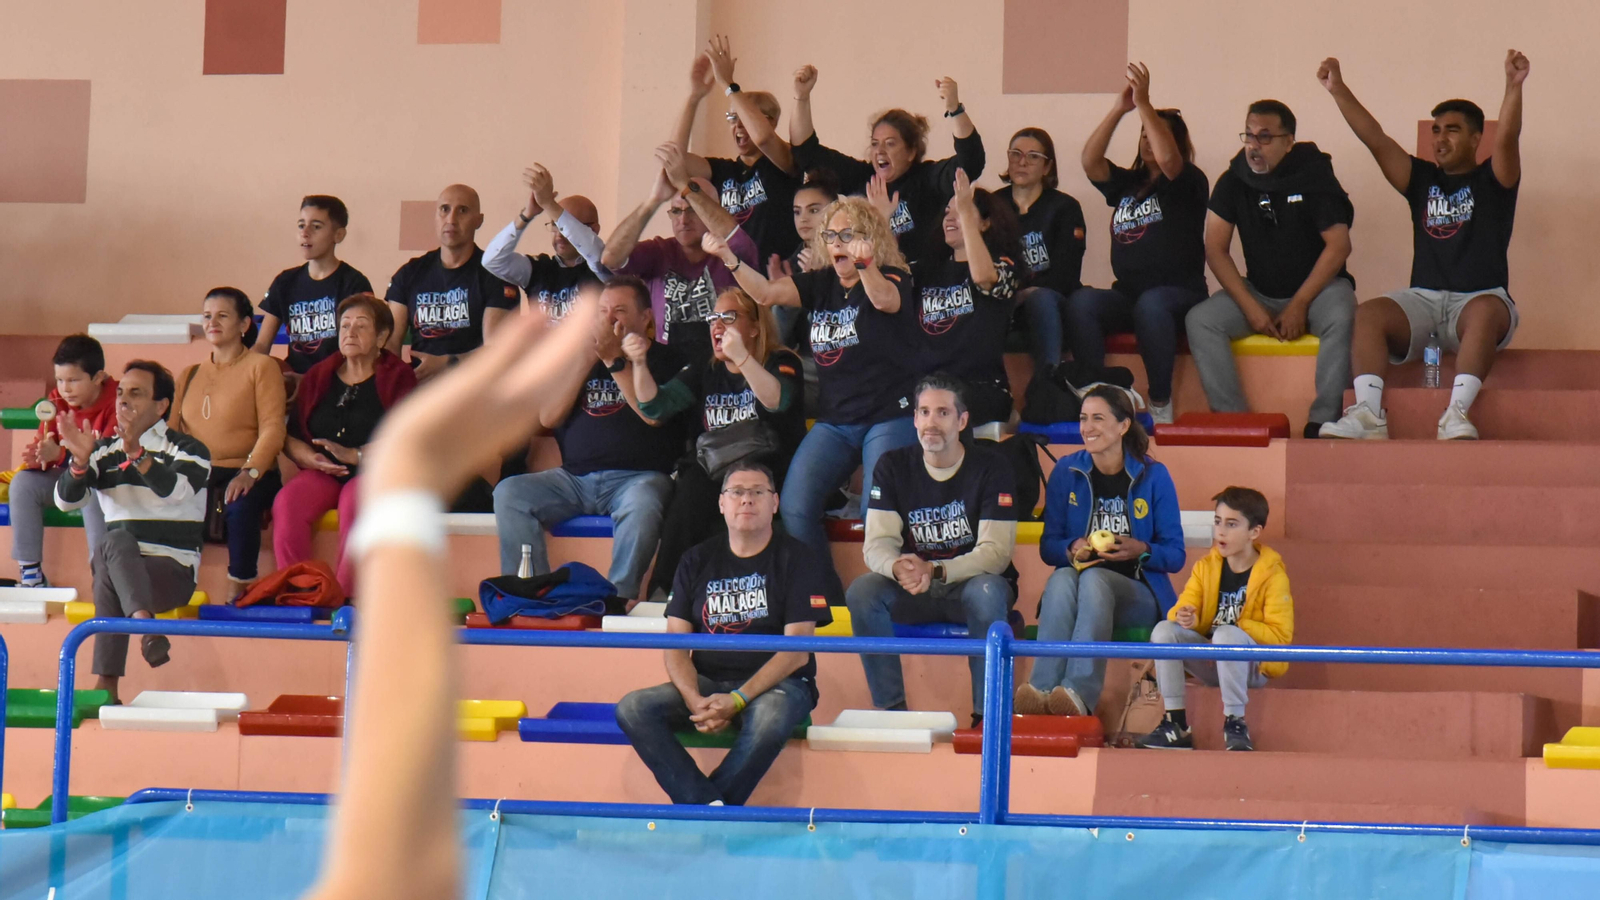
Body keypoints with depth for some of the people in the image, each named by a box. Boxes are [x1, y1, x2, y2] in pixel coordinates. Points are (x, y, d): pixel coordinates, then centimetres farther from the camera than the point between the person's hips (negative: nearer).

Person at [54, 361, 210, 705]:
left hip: (174, 572, -3)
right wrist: (80, 461, -18)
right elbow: (65, 500, 2)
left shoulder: (189, 451, 1)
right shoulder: (104, 451, 14)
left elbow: (175, 490, -21)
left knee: (108, 567, -33)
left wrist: (137, 453, -38)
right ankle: (146, 625, -51)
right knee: (117, 540, -32)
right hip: (119, 564, 3)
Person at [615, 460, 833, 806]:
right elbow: (676, 645, 5)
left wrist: (737, 700, -20)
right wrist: (694, 699, -16)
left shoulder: (795, 558, -1)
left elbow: (797, 650, -9)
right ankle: (709, 807, -34)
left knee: (771, 715, -39)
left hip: (777, 685, -4)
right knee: (632, 708, -22)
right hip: (707, 683, 4)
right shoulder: (697, 561, 11)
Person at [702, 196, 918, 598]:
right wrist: (729, 259, -19)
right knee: (794, 507, -11)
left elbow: (884, 300, -29)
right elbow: (766, 293, -1)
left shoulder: (892, 280, -4)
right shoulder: (821, 284, 11)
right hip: (833, 421, 6)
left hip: (889, 418, -6)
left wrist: (865, 264, -51)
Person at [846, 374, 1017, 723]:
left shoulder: (991, 468, -9)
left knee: (987, 592, -37)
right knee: (861, 591, -26)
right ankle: (891, 709, -21)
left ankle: (987, 714, -28)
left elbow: (996, 553, -18)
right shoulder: (893, 466, -1)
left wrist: (934, 571, -34)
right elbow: (876, 544, -9)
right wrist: (898, 568, -35)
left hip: (971, 582, -3)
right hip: (912, 593, 3)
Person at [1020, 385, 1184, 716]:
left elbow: (1175, 556, 3)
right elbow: (1048, 546, 10)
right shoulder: (1066, 472, 9)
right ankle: (1042, 688, -53)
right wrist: (1072, 550, -13)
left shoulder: (1153, 476, 4)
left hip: (1137, 596, -2)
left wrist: (1140, 550, -17)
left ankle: (1079, 692, -54)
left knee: (1094, 578, -36)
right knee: (1061, 578, -34)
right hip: (1076, 589, 2)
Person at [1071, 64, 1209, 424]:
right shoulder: (1126, 183, 19)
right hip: (1128, 296, 4)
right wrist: (1119, 109, -5)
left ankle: (1161, 404, -30)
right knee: (1080, 302, -27)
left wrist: (1144, 103, -18)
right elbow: (1090, 161, 3)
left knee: (1150, 304, -40)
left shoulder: (1188, 182, 4)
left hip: (1179, 296, -4)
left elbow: (1167, 157, -18)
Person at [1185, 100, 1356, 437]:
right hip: (1259, 292, 3)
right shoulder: (1233, 182, -1)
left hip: (1317, 287, -3)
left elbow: (1338, 246, -13)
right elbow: (1215, 250, -2)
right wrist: (1249, 307, -13)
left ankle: (1323, 421, -31)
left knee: (1340, 318, -36)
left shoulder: (1314, 176, -9)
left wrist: (1299, 305, -18)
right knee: (1200, 319, -21)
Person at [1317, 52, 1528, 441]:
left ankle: (1457, 413, -51)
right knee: (1367, 314, -26)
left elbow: (1507, 138, -10)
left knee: (1487, 312, -39)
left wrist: (1514, 86, -28)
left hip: (1479, 298, -3)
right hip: (1423, 299, 3)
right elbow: (1375, 139, 9)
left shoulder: (1491, 180, 10)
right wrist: (1338, 90, -3)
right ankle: (1369, 413, -42)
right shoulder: (1422, 179, 20)